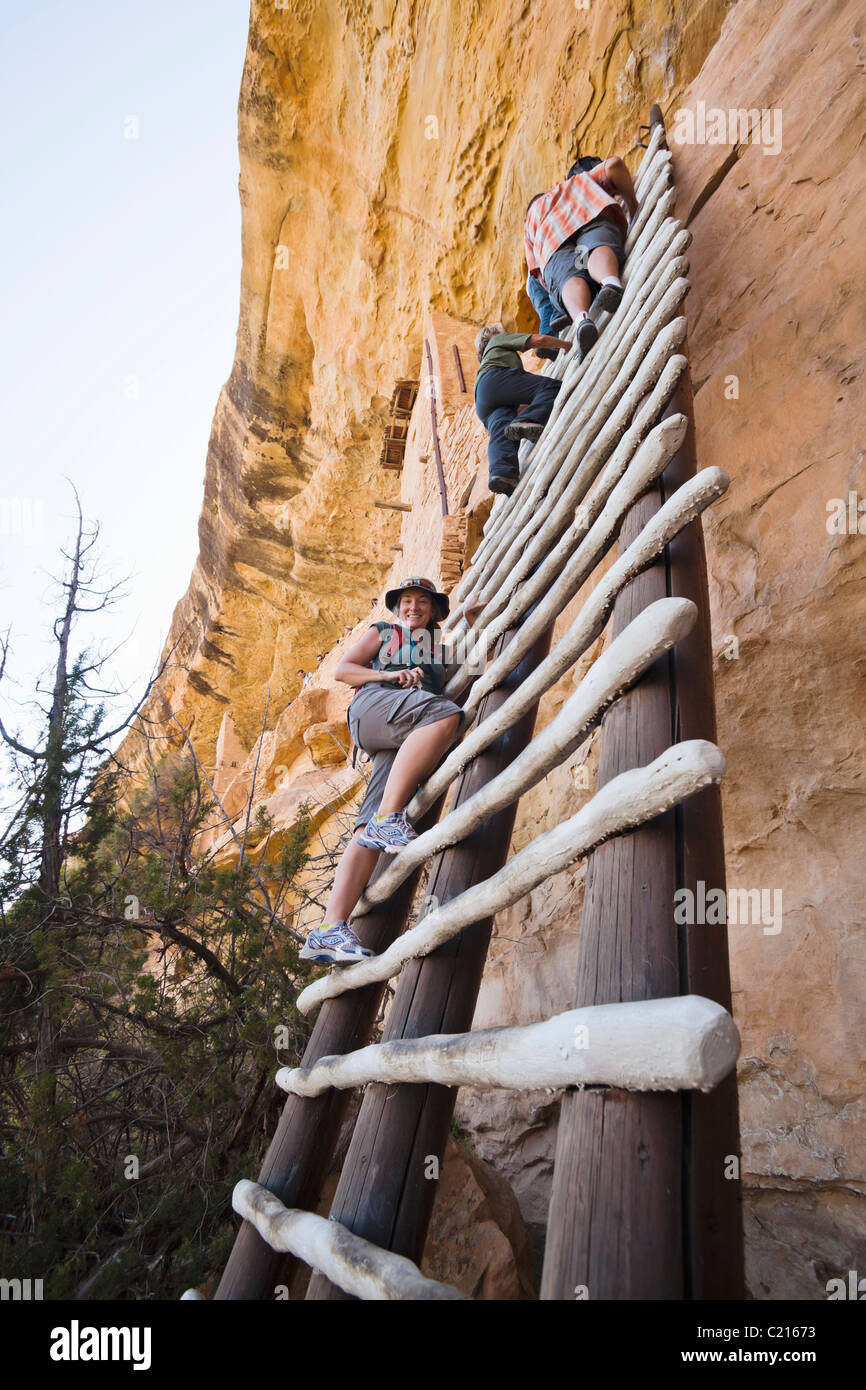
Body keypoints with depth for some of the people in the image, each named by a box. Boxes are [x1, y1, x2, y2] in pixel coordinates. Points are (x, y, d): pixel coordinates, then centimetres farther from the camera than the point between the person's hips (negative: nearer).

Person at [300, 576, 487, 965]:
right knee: (445, 713, -38)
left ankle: (330, 931, -31)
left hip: (410, 742, 3)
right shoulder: (382, 632, 29)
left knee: (373, 828, -19)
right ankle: (388, 817, -41)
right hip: (374, 705, -3)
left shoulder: (440, 648, 39)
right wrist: (388, 675, 2)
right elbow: (342, 670, 18)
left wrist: (472, 618, 28)